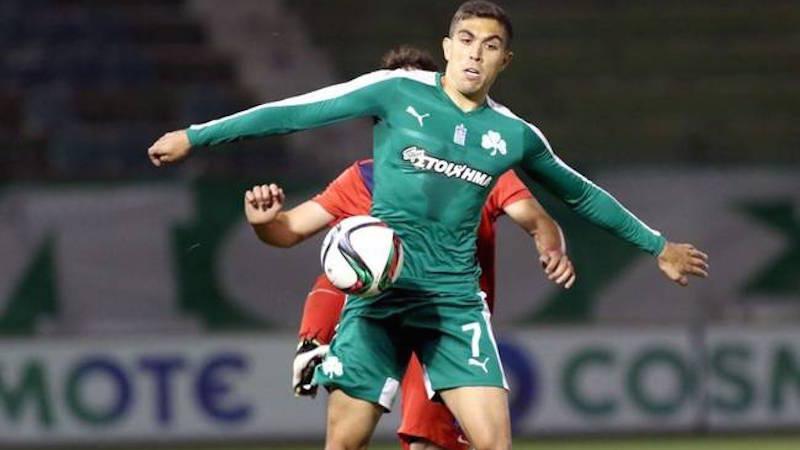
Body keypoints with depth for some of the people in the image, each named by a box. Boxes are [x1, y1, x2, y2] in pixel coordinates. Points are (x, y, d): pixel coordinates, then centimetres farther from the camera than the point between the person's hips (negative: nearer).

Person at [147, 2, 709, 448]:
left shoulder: (514, 135, 7)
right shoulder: (397, 92, -1)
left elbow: (582, 195, 22)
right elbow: (297, 112, -1)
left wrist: (658, 245, 30)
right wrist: (195, 136, -2)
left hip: (455, 302, 2)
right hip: (379, 293, -2)